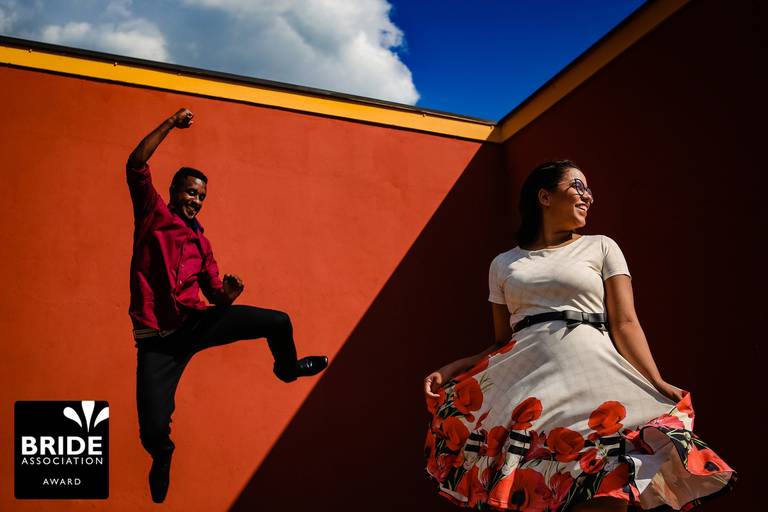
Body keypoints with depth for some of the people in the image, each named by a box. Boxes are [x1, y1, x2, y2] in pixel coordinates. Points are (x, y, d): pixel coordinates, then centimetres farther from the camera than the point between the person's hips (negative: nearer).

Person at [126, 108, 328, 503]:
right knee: (153, 431, -18)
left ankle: (287, 369, 34)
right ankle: (163, 457, 22)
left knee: (279, 322, -1)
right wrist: (171, 124, -7)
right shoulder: (153, 214, 4)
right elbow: (136, 165, -11)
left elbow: (215, 295, 14)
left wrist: (228, 293, -9)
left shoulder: (201, 242, 16)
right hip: (158, 338, -4)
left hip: (198, 322, 5)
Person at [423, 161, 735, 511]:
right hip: (526, 389, 1)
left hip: (594, 380, -1)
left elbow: (624, 324, 3)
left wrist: (656, 382, -10)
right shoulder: (503, 264, 15)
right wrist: (451, 370, 2)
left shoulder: (601, 248, 11)